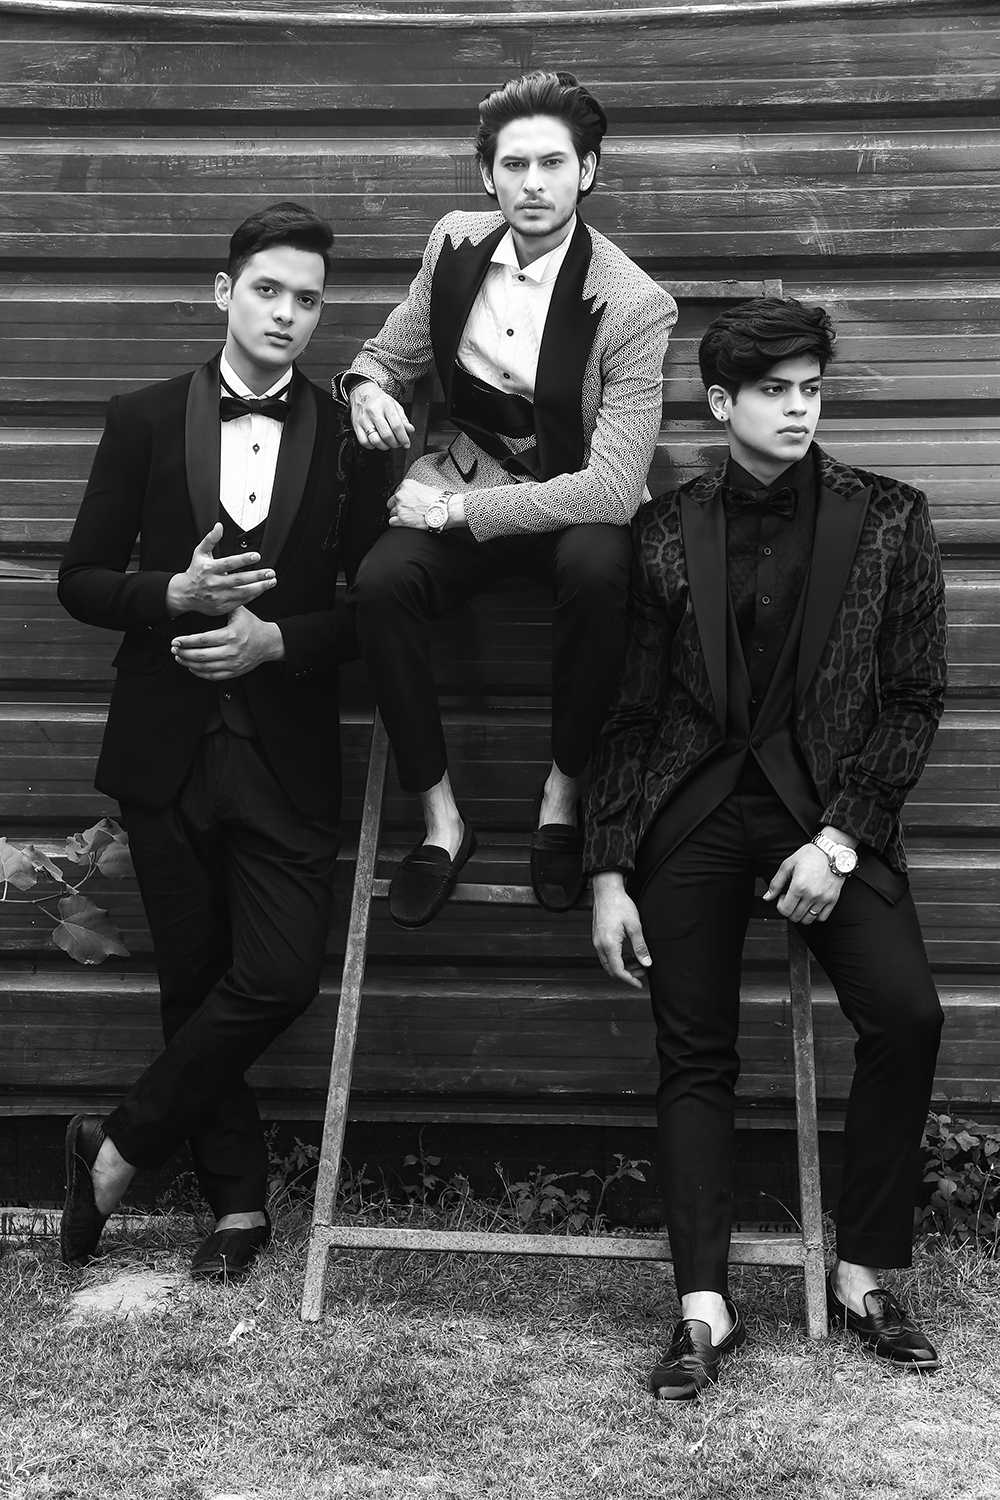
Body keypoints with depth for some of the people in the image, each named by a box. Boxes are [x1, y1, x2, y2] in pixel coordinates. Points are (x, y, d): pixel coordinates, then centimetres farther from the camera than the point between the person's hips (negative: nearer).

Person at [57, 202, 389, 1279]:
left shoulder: (351, 441, 4)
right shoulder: (143, 421, 4)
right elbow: (79, 580, 4)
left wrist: (277, 639, -13)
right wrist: (176, 594, -14)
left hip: (286, 757, 0)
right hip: (167, 748, 1)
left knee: (279, 976, -11)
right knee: (195, 981, 6)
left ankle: (116, 1149, 9)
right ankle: (238, 1203, 22)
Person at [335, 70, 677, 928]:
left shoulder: (635, 306, -18)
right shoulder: (456, 245, -3)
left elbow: (614, 488, -24)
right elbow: (392, 354, 13)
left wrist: (459, 511, -26)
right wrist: (367, 386, -14)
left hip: (574, 503, -3)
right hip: (463, 482, 4)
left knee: (598, 570, -38)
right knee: (381, 582, -28)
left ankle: (565, 792, -14)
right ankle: (442, 819, -13)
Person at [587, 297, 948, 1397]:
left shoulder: (887, 521, 3)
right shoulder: (666, 533, 4)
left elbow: (915, 696, 1)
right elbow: (628, 714, 5)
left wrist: (841, 837, -10)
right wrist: (608, 873, -1)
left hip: (828, 804, -1)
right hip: (692, 808, 1)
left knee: (906, 1015, -19)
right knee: (694, 1057, -3)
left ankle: (862, 1275, -2)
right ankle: (704, 1307, 2)